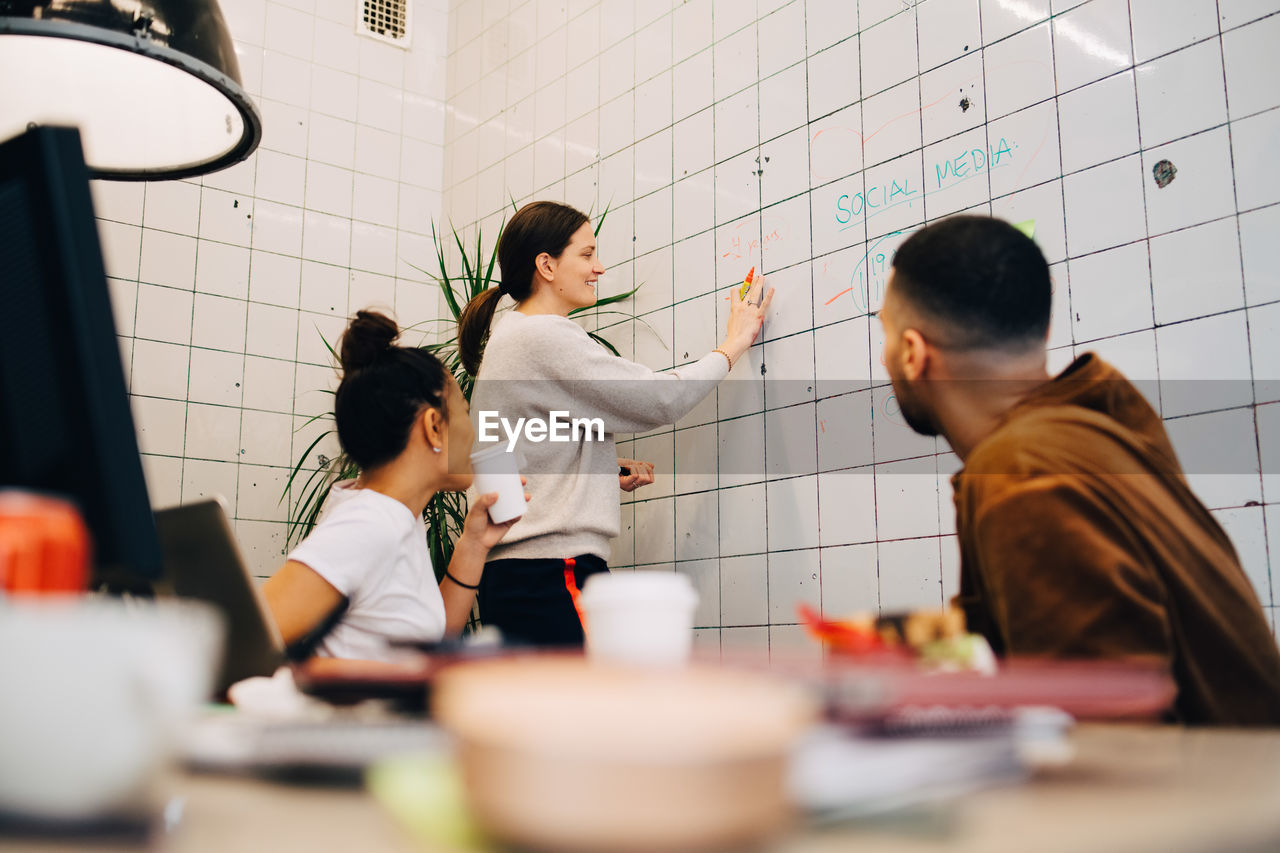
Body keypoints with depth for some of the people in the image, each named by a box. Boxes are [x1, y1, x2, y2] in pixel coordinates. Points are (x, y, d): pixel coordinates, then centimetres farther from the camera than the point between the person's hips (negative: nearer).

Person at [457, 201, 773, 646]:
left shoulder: (510, 337, 21)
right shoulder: (542, 336, -11)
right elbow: (659, 400, -12)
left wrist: (607, 472, 12)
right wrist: (733, 345, 2)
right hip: (552, 571, -10)